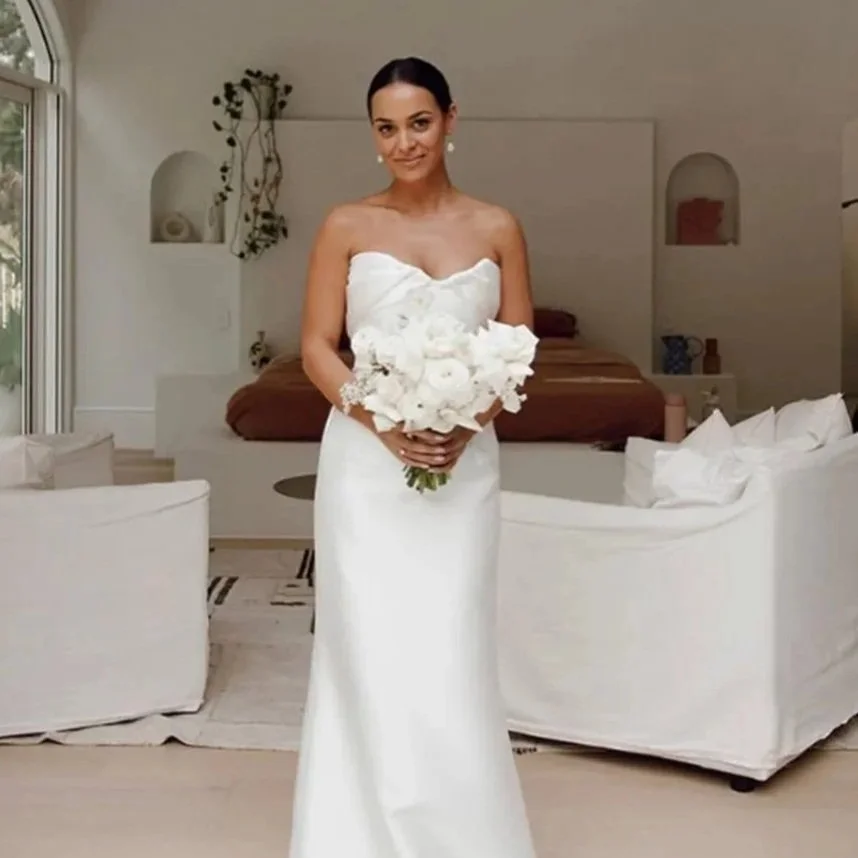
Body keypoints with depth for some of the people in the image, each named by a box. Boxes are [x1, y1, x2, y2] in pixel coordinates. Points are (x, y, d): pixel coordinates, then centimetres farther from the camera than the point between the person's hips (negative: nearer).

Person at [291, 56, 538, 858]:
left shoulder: (496, 228, 5)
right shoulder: (346, 226, 2)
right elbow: (316, 349, 0)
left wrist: (468, 425, -11)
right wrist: (385, 423, -14)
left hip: (462, 465, 1)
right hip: (365, 464, 0)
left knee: (452, 657, 1)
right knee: (370, 655, 2)